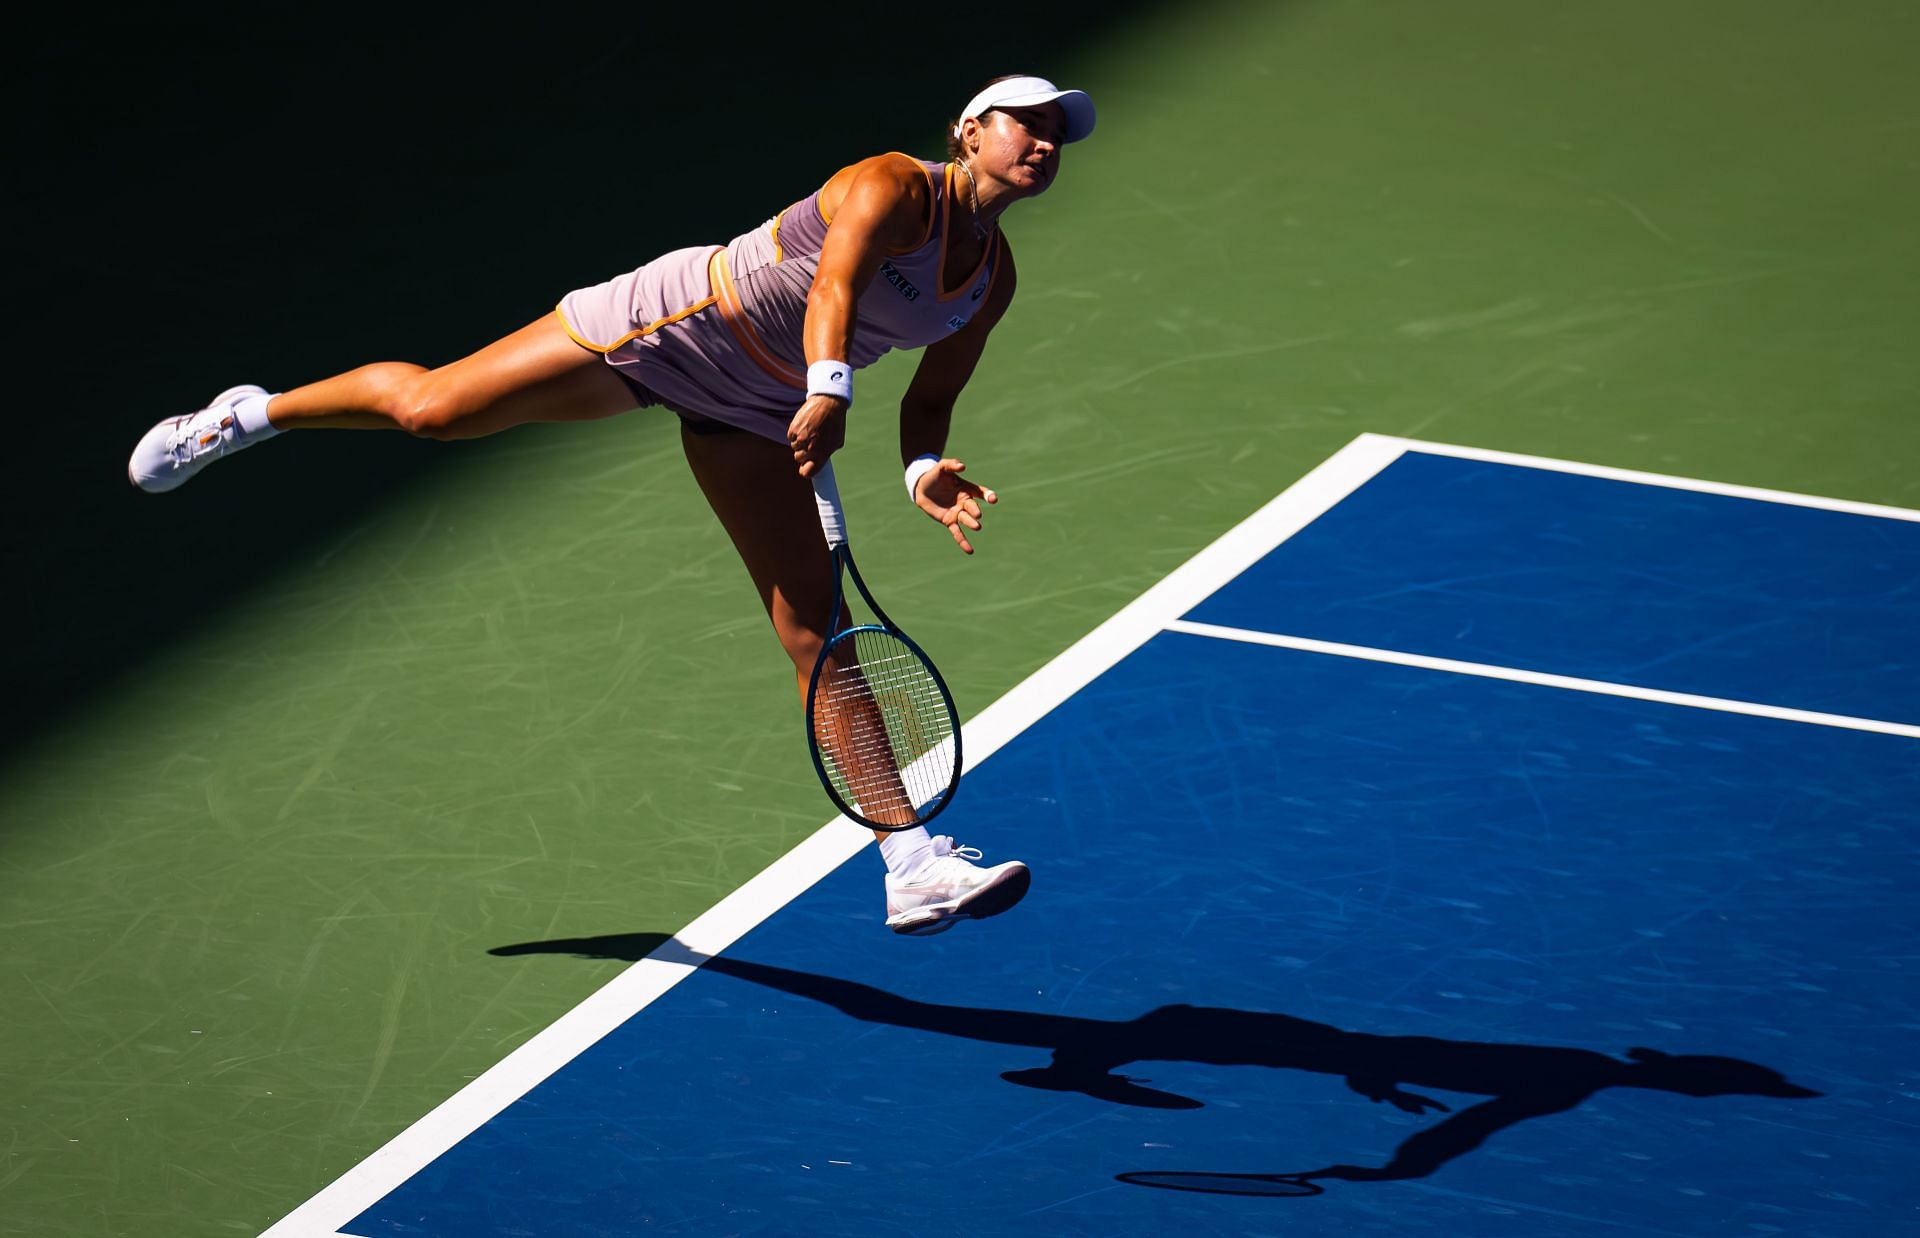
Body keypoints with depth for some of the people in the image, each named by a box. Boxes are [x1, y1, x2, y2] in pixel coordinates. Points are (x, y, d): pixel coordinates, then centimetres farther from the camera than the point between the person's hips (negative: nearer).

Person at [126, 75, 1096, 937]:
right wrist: (828, 391, -57)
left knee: (815, 629, -4)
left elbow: (927, 403, 9)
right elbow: (835, 284, -40)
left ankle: (911, 868, -7)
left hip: (746, 416, 6)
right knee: (431, 407, -9)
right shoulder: (894, 189, -20)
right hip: (680, 321, -5)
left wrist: (924, 473, -13)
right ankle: (250, 416, 20)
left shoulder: (994, 280, 1)